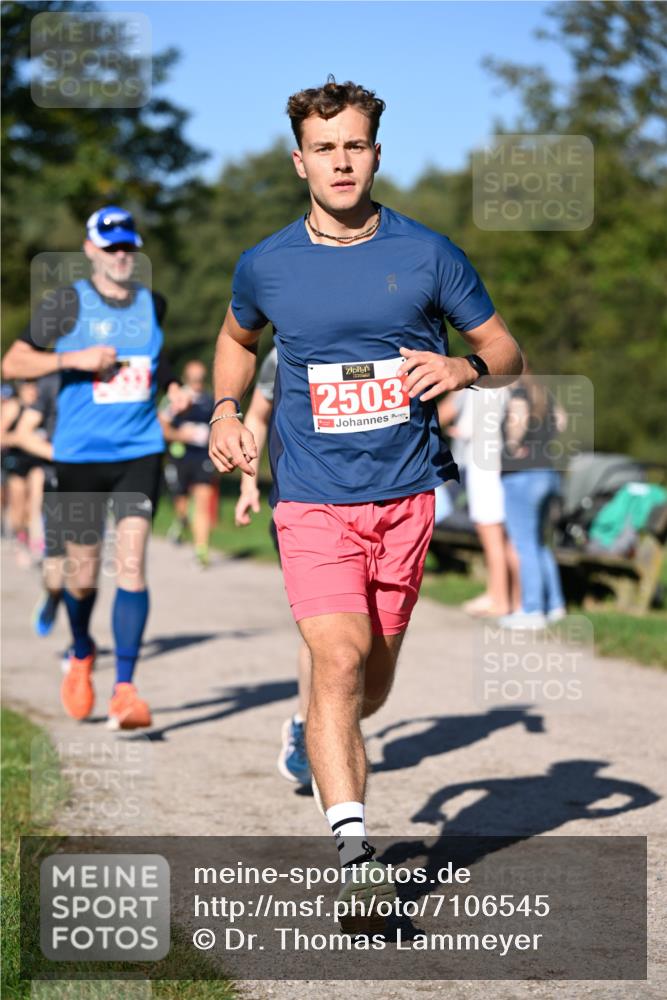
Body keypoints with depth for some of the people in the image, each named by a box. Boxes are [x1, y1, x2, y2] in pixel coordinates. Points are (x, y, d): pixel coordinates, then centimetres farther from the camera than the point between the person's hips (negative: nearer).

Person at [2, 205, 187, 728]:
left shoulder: (153, 304, 9)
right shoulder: (66, 304, -2)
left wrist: (172, 386, 7)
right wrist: (73, 359, -16)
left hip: (141, 452, 1)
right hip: (80, 453, -1)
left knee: (132, 562, -13)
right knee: (83, 574, 7)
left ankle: (125, 690, -12)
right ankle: (81, 655, 39)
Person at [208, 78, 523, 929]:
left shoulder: (427, 254, -1)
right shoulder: (266, 266, 2)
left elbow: (506, 349, 7)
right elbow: (237, 336, 24)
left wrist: (465, 367, -15)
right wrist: (225, 411, 7)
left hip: (407, 495, 2)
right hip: (313, 498, -1)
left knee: (370, 688, 12)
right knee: (339, 661, -21)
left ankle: (321, 745, 44)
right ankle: (352, 848, -23)